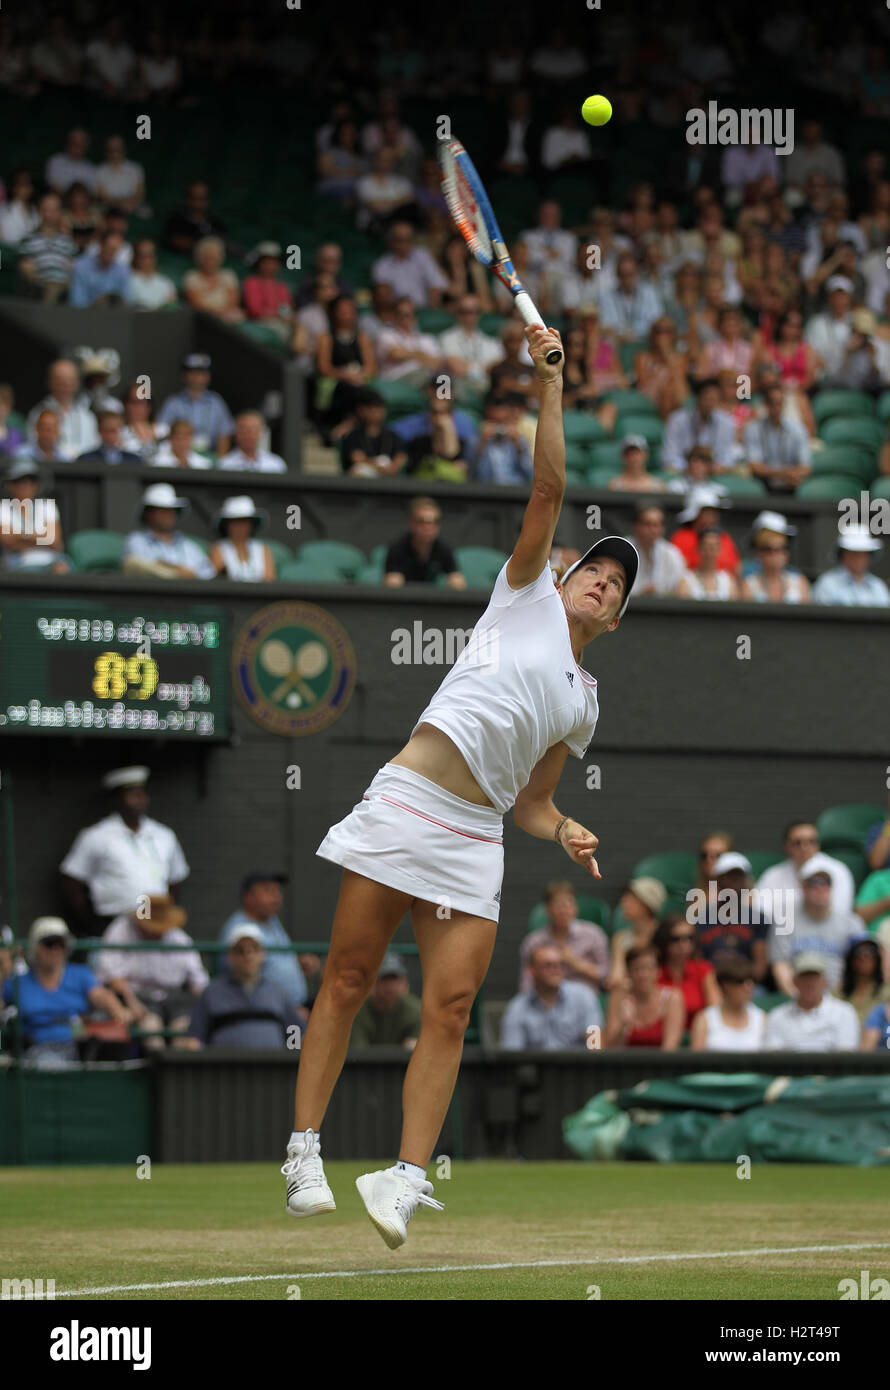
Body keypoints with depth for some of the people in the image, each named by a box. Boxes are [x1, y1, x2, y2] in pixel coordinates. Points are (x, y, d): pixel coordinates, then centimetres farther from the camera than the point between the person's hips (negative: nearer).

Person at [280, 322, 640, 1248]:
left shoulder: (582, 706, 23)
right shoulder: (526, 596, 13)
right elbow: (548, 488, 5)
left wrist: (564, 833, 2)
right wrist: (549, 384, -3)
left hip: (474, 839, 3)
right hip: (405, 802, -3)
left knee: (450, 1007, -9)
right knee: (347, 980, -5)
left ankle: (404, 1180, -11)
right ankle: (305, 1149, 1)